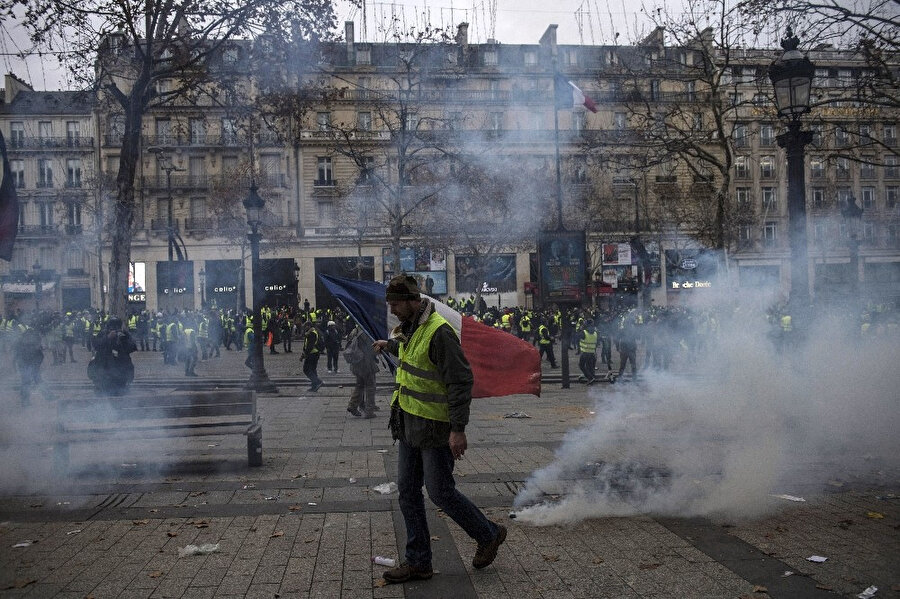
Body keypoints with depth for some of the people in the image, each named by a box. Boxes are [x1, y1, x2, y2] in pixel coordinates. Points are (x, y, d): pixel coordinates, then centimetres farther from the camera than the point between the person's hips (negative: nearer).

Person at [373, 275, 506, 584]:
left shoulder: (438, 332, -20)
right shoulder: (410, 328, 9)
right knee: (408, 491, 10)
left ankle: (489, 535, 23)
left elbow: (461, 380, -23)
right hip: (410, 423, 9)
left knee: (440, 492, -1)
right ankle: (418, 562, 21)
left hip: (435, 427, -9)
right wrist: (388, 345, 51)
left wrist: (458, 429, -25)